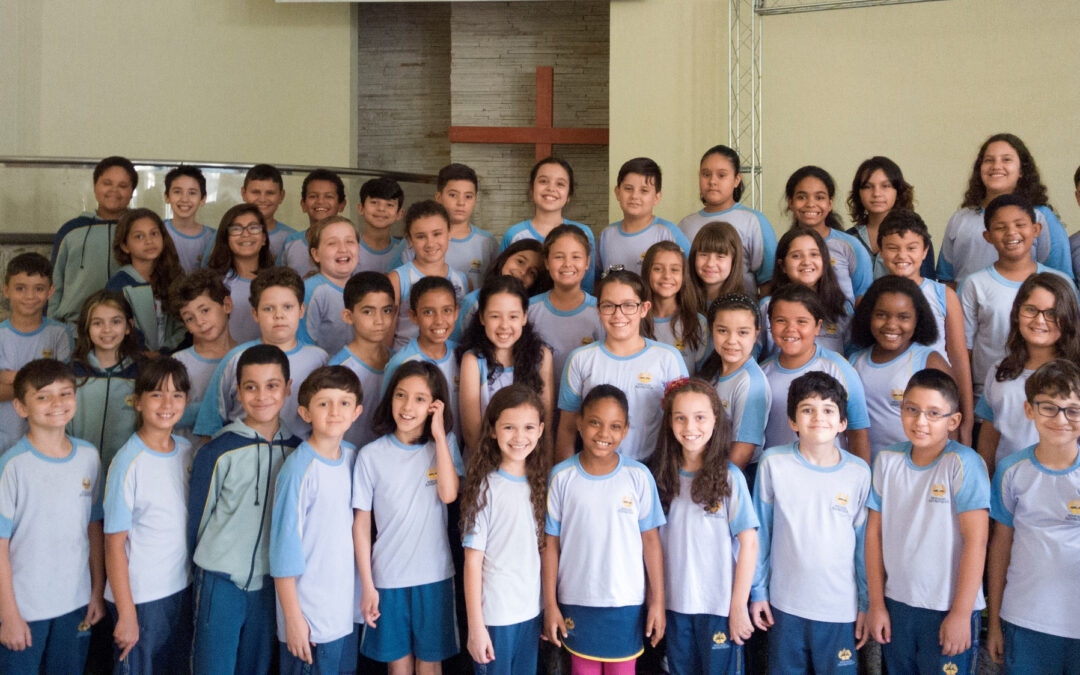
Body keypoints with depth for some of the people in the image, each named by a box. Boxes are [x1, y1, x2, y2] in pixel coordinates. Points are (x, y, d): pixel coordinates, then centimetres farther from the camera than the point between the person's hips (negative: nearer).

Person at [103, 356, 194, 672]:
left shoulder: (186, 449, 2)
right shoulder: (129, 462, -16)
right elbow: (114, 543, -14)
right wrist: (126, 614, -14)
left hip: (182, 587, 6)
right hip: (140, 596, -6)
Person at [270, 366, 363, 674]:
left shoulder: (353, 457, 2)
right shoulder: (299, 469, -17)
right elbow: (284, 546, -14)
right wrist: (293, 618, -12)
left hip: (348, 611, 6)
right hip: (309, 618, -6)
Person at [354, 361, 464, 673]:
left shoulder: (444, 444, -1)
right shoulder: (372, 454, -6)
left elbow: (449, 494, -18)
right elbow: (361, 522, -2)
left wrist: (439, 433, -16)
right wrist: (367, 585, -3)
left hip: (434, 576, 1)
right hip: (388, 577, -1)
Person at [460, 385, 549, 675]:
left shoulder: (539, 484, 3)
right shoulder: (485, 487, -13)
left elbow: (542, 548, 10)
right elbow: (473, 561, -12)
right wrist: (475, 626, -12)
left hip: (533, 611, 5)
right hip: (494, 615, -5)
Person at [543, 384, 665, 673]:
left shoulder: (638, 476, -8)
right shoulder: (562, 476, -7)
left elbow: (650, 540, -3)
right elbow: (551, 544, -2)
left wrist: (657, 601, -2)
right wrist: (550, 604, -1)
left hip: (626, 601, 0)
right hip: (576, 601, 1)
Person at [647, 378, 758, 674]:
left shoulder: (729, 477, -10)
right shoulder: (661, 473, 1)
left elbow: (749, 543, -9)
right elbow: (653, 540, 7)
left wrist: (738, 606, -10)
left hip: (720, 606, -4)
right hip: (675, 603, 4)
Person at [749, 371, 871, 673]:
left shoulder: (858, 473, -5)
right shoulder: (773, 463, -7)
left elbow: (864, 543, 3)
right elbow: (760, 533, 1)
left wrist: (867, 604, 6)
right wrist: (757, 591, 4)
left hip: (840, 608, 0)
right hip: (785, 604, 0)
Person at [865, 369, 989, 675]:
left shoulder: (963, 463, -12)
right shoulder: (887, 460, 0)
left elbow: (976, 540, -14)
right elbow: (874, 533, 4)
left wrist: (961, 613, -13)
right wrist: (876, 603, 5)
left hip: (950, 610, -4)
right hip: (896, 605, 4)